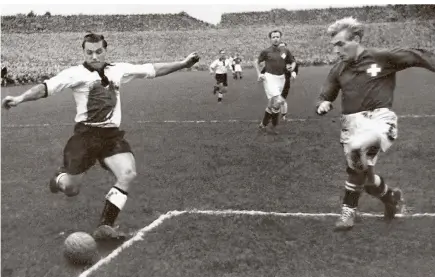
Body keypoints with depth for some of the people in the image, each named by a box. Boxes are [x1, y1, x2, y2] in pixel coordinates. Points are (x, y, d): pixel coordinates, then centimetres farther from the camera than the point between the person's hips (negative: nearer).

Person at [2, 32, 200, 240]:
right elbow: (46, 87, -16)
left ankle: (105, 226, -6)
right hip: (85, 135, -3)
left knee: (128, 174, -20)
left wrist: (183, 63, 13)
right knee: (71, 190, 3)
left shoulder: (119, 70, 7)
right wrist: (20, 98, -31)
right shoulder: (76, 73, -6)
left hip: (112, 135, 3)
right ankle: (60, 178, 45)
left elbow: (153, 69, 12)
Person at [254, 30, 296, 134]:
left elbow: (293, 62, 17)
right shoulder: (266, 51, -2)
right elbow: (256, 62, 10)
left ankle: (263, 124, 29)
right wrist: (259, 74, -2)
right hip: (269, 78, -4)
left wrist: (292, 67, -6)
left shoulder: (285, 51, 5)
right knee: (277, 102, -20)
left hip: (280, 78, 4)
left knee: (272, 104, 12)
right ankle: (274, 125, 2)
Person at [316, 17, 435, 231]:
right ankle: (390, 195, 39)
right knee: (362, 172, 6)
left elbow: (417, 57, 2)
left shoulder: (383, 57, -3)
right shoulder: (338, 70, 9)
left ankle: (349, 210, -14)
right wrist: (322, 104, -7)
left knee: (357, 147, -35)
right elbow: (325, 96, 16)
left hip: (379, 118, -5)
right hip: (352, 123, 5)